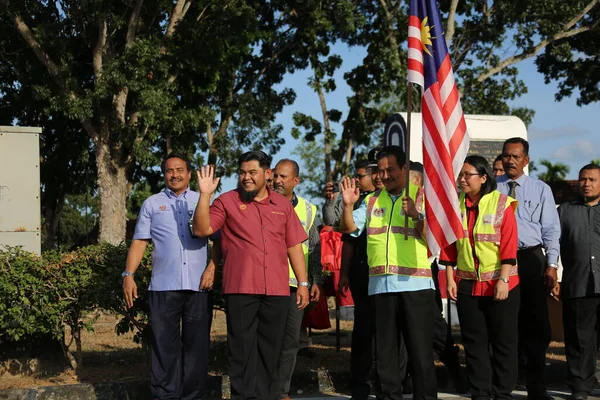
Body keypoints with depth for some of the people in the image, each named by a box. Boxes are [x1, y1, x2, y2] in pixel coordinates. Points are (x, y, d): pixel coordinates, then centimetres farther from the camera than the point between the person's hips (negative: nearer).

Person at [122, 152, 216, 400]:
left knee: (196, 345, 5)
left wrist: (212, 268, -8)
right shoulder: (152, 204, 11)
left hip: (198, 286, 1)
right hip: (163, 286, 0)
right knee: (164, 345, 0)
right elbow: (139, 242, 7)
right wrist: (129, 275, -4)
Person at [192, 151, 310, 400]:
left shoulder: (283, 205, 12)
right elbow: (202, 229, -6)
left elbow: (294, 246, 13)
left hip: (277, 290, 3)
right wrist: (205, 194, -14)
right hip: (240, 289, -3)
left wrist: (303, 283, 9)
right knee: (242, 350, -1)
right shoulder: (227, 201, 4)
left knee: (269, 350, 9)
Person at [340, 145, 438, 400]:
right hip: (381, 284, 4)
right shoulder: (372, 201, 14)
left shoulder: (422, 197, 3)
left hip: (415, 283, -4)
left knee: (420, 347, -2)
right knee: (385, 348, 10)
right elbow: (349, 228, 7)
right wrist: (348, 205, -11)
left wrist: (415, 215, -23)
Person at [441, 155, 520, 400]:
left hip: (499, 285, -4)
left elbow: (509, 246, -11)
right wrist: (450, 279, 1)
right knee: (474, 343, 8)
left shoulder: (502, 204, -6)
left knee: (504, 342, 3)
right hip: (467, 285, 4)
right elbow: (449, 246, 6)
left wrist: (503, 280, -16)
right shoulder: (455, 206, 6)